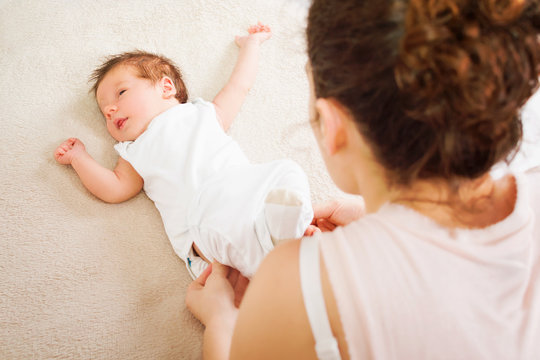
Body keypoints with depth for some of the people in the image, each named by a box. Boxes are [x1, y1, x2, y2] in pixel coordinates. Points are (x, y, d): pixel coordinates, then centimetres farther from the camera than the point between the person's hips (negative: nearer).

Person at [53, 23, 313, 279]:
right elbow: (115, 190, 19)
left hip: (245, 184, 2)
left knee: (286, 172, -25)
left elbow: (239, 85, 40)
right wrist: (78, 157, 23)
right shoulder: (137, 152, 31)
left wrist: (250, 42, 53)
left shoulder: (204, 113, 28)